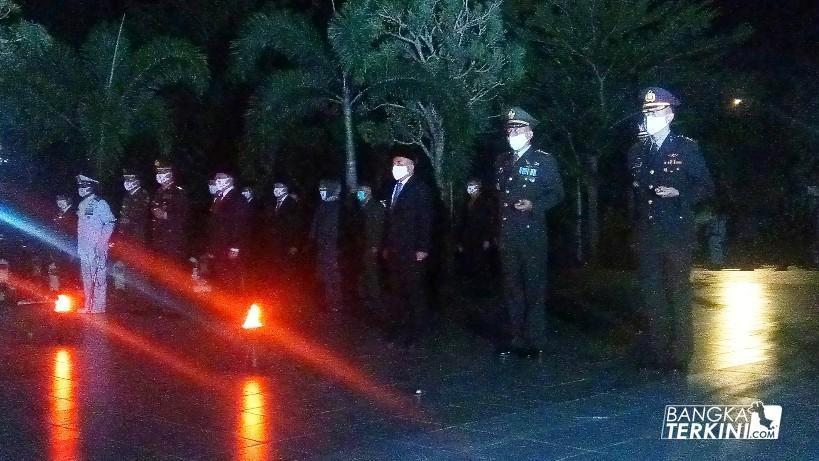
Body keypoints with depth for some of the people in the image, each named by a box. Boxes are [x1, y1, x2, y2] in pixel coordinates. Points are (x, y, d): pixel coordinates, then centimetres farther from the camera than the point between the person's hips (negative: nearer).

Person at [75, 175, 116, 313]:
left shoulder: (100, 204, -9)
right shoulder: (82, 205, 15)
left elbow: (110, 223, -12)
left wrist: (101, 242, -16)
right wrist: (79, 246, 17)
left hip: (97, 248, -8)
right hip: (84, 248, 8)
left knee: (99, 277, -6)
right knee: (86, 278, 13)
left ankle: (98, 307, -3)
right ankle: (88, 306, 21)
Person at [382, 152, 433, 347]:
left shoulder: (420, 189, -7)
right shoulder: (394, 188, 14)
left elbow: (426, 220, -12)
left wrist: (423, 249, -17)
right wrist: (386, 246, 14)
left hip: (412, 251, -7)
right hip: (395, 251, 7)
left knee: (415, 292, 0)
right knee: (396, 291, 9)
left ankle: (415, 331, 9)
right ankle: (399, 327, 17)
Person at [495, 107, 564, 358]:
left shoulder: (544, 159, 0)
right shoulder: (502, 161, 14)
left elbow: (557, 194, -1)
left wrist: (533, 205, -17)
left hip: (532, 234, -5)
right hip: (507, 236, 5)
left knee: (534, 287, -2)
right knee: (512, 287, 9)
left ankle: (534, 341, 4)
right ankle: (516, 338, 18)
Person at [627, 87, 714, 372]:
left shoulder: (686, 148, 0)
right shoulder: (636, 152, 13)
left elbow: (706, 186, 0)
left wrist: (679, 194, -13)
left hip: (677, 235, -4)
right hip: (646, 236, 4)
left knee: (678, 293, -1)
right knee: (651, 295, 6)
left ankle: (679, 355, 5)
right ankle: (654, 351, 14)